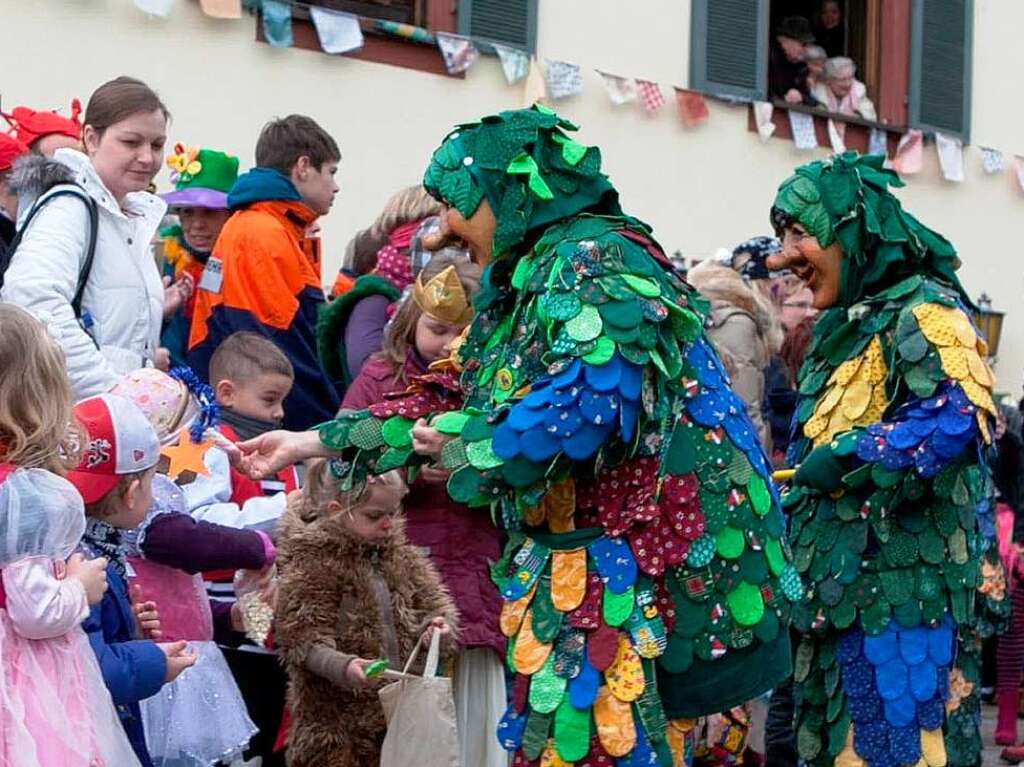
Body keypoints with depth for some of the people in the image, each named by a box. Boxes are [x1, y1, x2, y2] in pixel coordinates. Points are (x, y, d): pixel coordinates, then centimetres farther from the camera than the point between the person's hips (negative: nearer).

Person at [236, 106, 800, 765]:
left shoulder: (594, 259, -10)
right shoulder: (527, 283, 20)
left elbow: (590, 398, -26)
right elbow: (459, 406, 25)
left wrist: (467, 442, -10)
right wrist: (317, 442, 23)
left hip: (641, 563, -10)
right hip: (590, 567, 10)